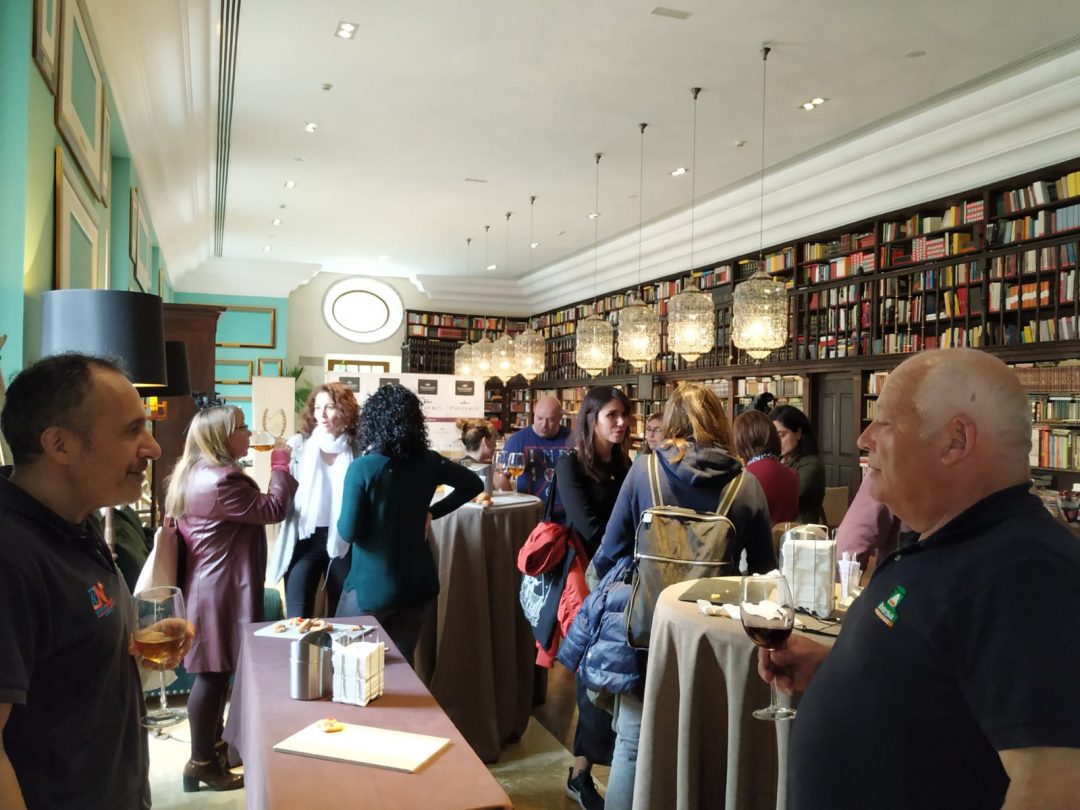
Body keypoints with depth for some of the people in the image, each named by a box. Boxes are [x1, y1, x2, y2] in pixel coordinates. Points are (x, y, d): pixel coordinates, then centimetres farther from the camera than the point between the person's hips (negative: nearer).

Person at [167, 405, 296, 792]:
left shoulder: (196, 473, 12)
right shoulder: (218, 481, -23)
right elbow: (273, 509, -21)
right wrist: (281, 466, -10)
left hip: (212, 583, 11)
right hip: (220, 588, -11)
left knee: (217, 670, 19)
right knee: (213, 673, -1)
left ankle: (213, 742, 32)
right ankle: (201, 762, 10)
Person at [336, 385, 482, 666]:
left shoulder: (361, 468, -18)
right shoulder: (428, 462, -3)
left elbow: (348, 532, -16)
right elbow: (474, 485, 11)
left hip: (371, 585, -4)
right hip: (416, 581, 4)